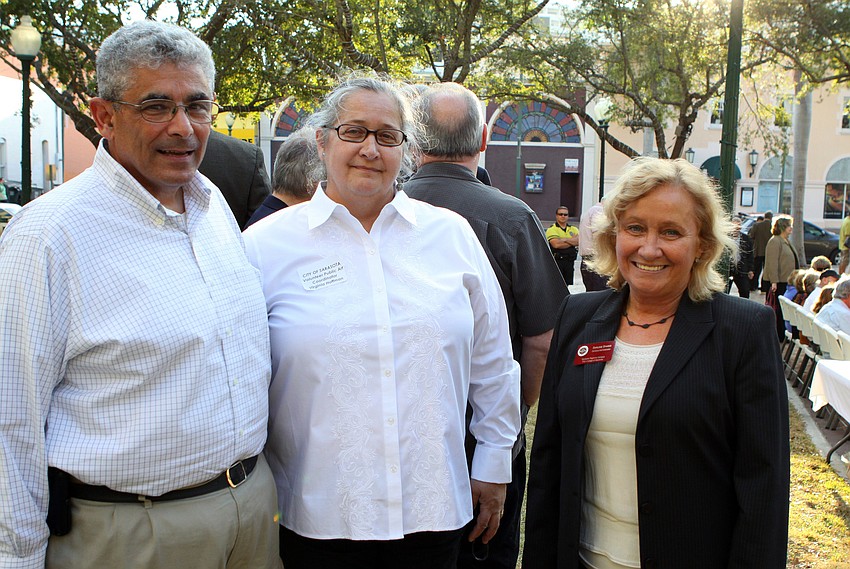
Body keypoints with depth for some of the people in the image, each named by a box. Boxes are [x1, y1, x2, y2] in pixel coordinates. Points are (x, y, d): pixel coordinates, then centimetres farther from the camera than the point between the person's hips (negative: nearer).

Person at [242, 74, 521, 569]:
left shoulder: (453, 235, 3)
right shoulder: (267, 244, -2)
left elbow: (491, 362, 10)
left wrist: (494, 464, 12)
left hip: (436, 505, 2)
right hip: (316, 516, -1)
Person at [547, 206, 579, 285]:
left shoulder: (574, 229, 15)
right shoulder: (551, 230, 0)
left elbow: (579, 241, -5)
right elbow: (556, 244, -16)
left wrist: (563, 239, -13)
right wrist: (572, 241, -6)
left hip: (570, 261, 5)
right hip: (557, 261, -5)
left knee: (568, 284, 9)